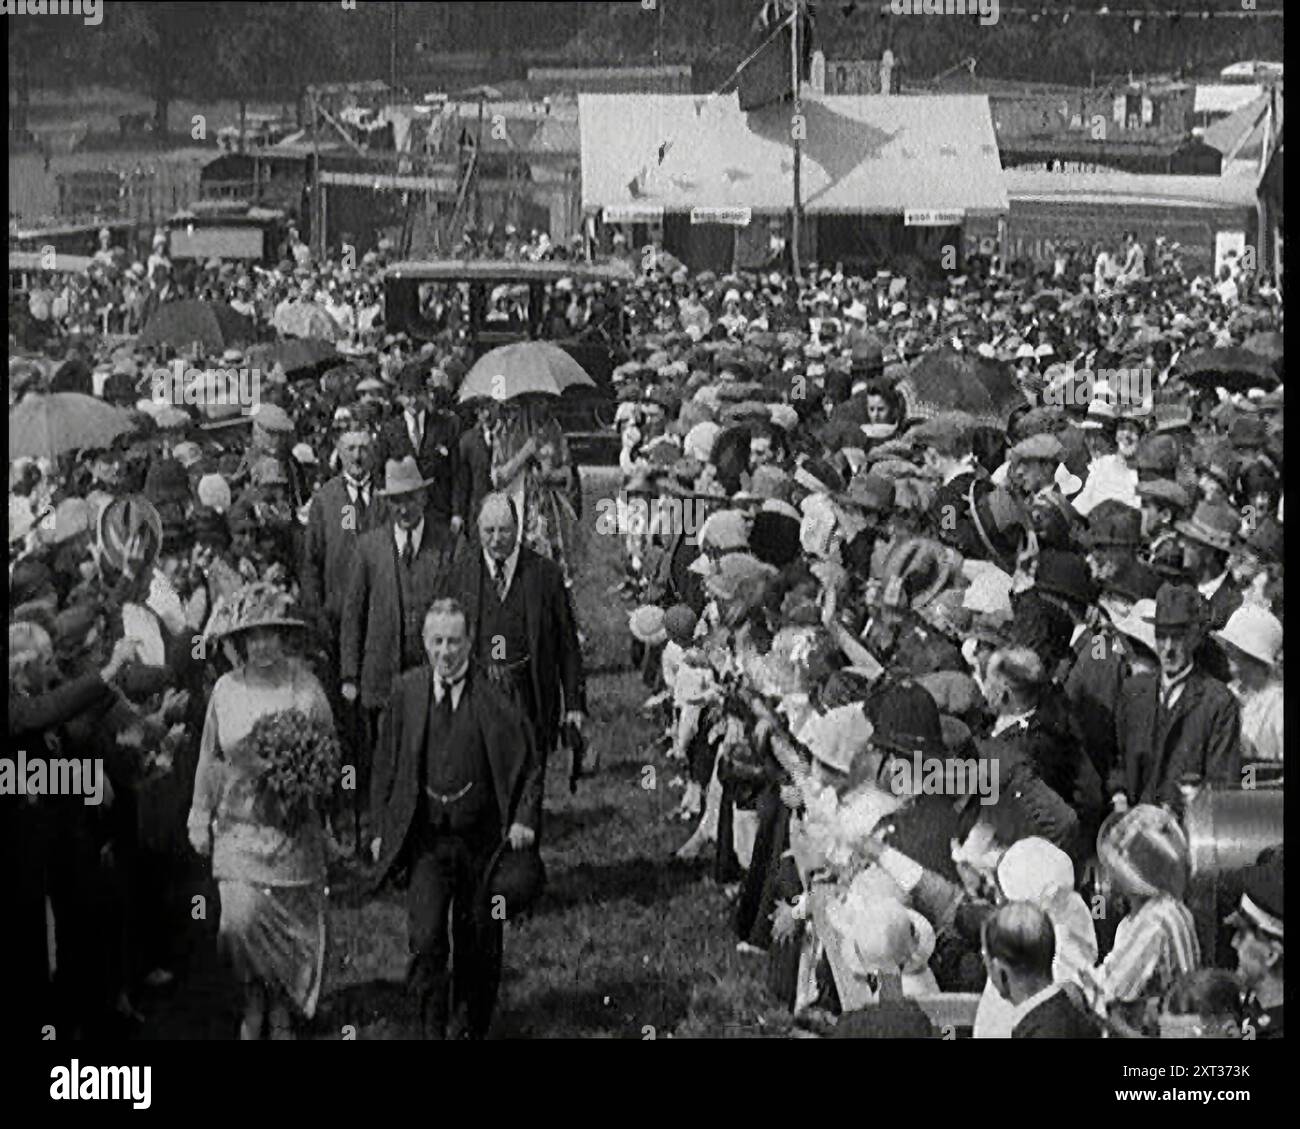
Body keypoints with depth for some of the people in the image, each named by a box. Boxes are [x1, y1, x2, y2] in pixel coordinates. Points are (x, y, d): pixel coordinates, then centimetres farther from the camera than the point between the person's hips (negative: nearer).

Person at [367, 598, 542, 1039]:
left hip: (482, 838, 0)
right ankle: (433, 1028, 2)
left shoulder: (495, 695, -6)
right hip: (426, 837, 1)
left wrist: (524, 820, -10)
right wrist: (382, 828, 7)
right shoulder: (406, 692, 0)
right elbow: (385, 765, 10)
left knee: (479, 943, 9)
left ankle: (469, 1027, 29)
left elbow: (528, 763, 1)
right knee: (426, 939, -12)